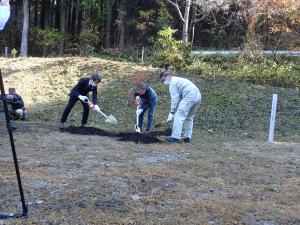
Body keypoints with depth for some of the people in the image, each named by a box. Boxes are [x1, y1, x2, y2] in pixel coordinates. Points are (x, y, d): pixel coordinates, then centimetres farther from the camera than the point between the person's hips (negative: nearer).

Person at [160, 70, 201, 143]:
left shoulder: (172, 82, 1)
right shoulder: (178, 80, 30)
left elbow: (174, 98, -7)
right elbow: (179, 97, 26)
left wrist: (171, 112, -6)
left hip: (189, 96, -10)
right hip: (197, 95, 10)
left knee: (179, 116, -8)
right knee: (189, 117, 18)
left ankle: (175, 137, -13)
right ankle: (187, 137, 19)